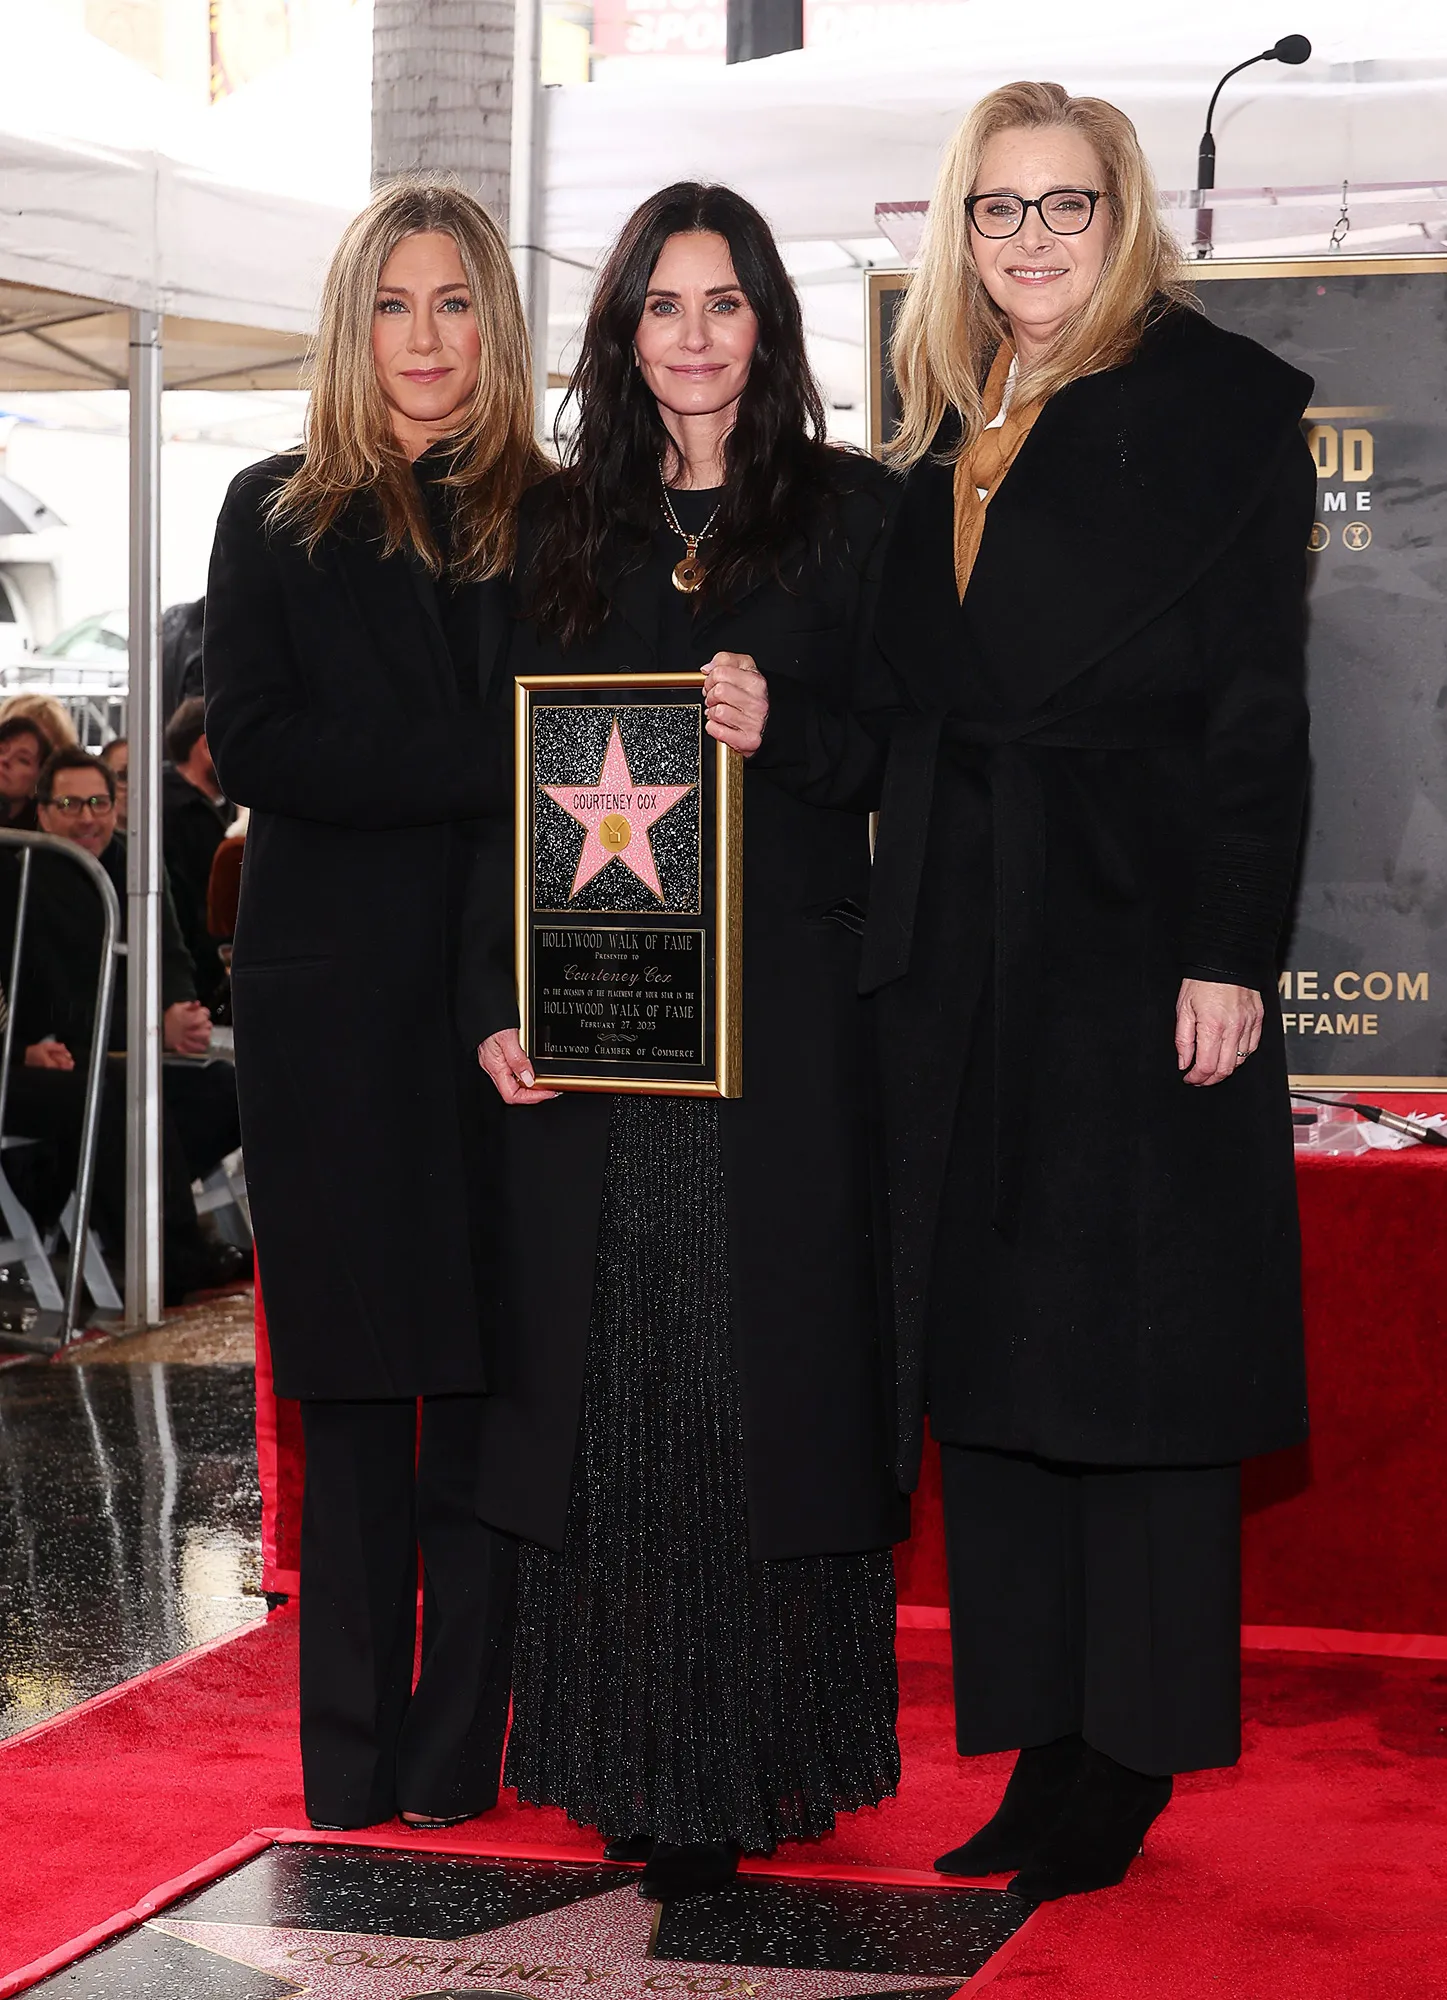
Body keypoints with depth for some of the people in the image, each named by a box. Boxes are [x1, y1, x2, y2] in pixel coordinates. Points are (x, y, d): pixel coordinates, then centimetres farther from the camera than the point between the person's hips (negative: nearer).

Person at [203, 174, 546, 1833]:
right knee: (353, 1388, 3)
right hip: (333, 1008, 0)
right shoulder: (277, 519, 9)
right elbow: (255, 745, -4)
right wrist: (493, 769, -13)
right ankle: (351, 1771, 10)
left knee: (487, 1379, -1)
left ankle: (460, 1762, 6)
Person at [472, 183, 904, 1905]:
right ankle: (629, 1761, 11)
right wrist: (499, 997, 0)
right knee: (611, 1372, 4)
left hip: (781, 1005, -3)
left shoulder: (847, 510, 5)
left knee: (760, 1366, -2)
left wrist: (781, 732, -17)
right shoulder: (564, 524, 13)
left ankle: (748, 1765, 4)